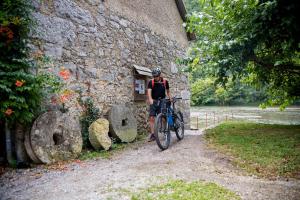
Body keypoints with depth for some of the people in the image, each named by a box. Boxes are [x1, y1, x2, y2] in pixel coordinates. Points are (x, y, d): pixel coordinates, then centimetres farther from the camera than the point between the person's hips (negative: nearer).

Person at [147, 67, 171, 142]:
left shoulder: (165, 81, -1)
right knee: (151, 118, -6)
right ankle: (152, 134, 0)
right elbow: (149, 91, -18)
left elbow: (167, 91, 11)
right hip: (154, 102, 0)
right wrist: (150, 99, -36)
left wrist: (170, 98, -2)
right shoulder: (151, 82, -5)